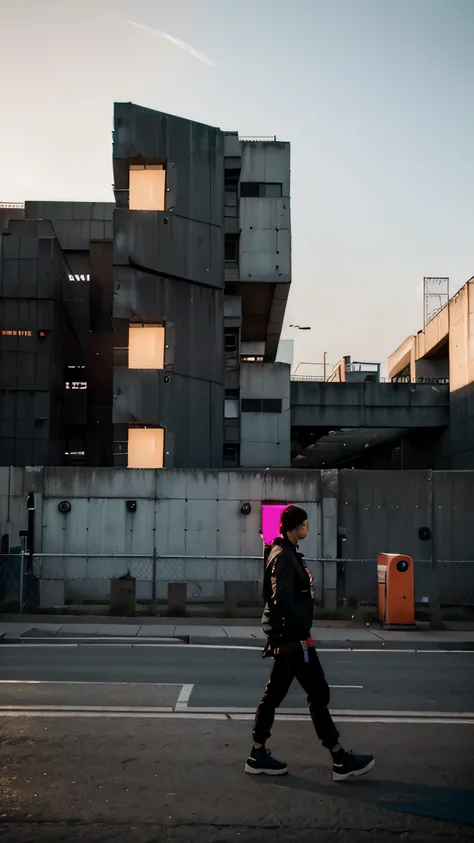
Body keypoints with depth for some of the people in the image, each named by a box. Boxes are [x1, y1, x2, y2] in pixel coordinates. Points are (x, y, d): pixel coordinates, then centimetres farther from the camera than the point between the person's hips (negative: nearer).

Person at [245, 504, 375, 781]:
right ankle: (341, 760, 5)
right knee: (319, 693, -3)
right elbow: (283, 599, -24)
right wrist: (301, 631, -22)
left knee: (274, 693, 12)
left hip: (289, 636, 10)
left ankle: (259, 755, 19)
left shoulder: (288, 553, 13)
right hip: (292, 637, -10)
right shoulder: (284, 556, -17)